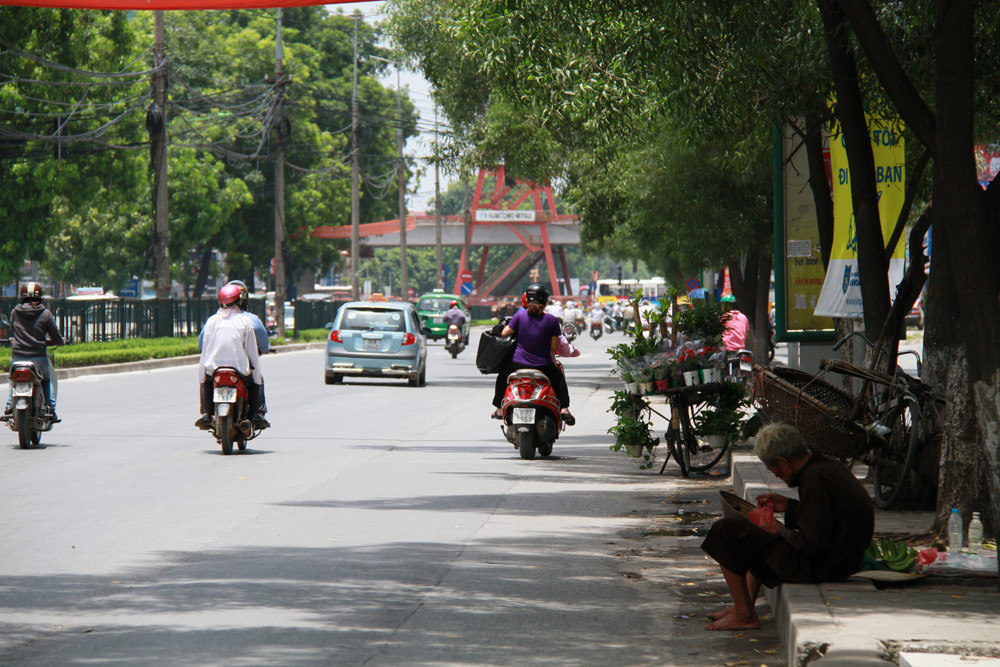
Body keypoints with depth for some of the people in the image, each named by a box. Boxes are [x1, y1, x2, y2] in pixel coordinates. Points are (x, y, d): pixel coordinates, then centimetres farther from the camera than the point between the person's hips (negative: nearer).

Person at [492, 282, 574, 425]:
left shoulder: (520, 315, -7)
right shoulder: (551, 320, -8)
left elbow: (504, 333, -3)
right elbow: (554, 347, -5)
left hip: (518, 364, 0)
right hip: (543, 365, 0)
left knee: (502, 375, 31)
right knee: (559, 377, 30)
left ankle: (499, 410, 31)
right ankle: (564, 409, 16)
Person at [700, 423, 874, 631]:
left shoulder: (815, 479, -24)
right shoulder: (831, 466, 6)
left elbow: (814, 544, -25)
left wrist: (782, 532, -8)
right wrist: (788, 506, 18)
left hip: (817, 567, -11)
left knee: (725, 531, -8)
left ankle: (744, 615, -2)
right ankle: (744, 605, 34)